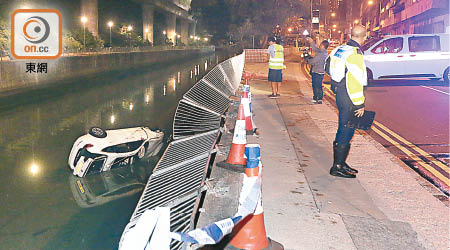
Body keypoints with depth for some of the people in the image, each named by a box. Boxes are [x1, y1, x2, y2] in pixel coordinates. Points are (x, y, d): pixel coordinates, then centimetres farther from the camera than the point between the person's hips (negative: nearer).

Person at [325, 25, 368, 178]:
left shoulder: (340, 49, 8)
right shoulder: (355, 54, -18)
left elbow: (328, 68, 17)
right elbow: (355, 82, -21)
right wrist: (360, 104, -16)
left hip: (339, 95, 9)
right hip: (349, 99, -9)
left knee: (343, 130, 17)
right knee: (346, 132, -2)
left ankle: (340, 162, 27)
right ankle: (337, 167, 4)